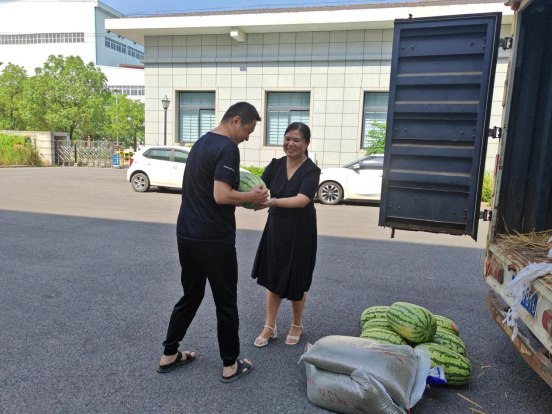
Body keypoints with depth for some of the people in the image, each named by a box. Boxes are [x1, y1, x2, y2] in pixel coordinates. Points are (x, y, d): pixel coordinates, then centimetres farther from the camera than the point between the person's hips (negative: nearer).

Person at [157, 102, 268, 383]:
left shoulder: (200, 143, 14)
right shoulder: (228, 148, -15)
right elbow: (221, 196, -24)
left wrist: (243, 198, 16)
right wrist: (251, 197, -8)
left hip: (187, 235, 9)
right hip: (215, 240, -8)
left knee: (190, 296, 20)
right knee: (226, 303, 6)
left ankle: (169, 355, 31)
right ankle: (230, 365, 21)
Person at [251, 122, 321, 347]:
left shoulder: (311, 170, -14)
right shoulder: (276, 164, 0)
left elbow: (302, 200, -29)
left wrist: (272, 202, -42)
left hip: (299, 232, -4)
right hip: (275, 229, 4)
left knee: (296, 281, 10)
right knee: (272, 277, 11)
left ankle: (297, 325, 34)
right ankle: (269, 327, 28)